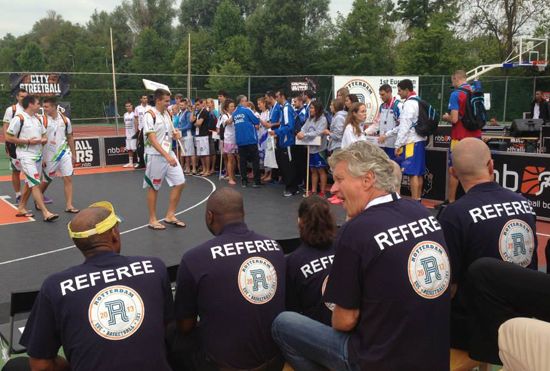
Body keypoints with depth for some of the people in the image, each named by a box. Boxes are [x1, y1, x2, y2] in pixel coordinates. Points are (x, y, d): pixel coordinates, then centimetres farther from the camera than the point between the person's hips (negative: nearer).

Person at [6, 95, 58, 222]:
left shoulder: (37, 119, 11)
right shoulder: (19, 118, -12)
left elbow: (44, 135, 20)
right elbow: (8, 137, -13)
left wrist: (44, 140, -4)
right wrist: (28, 141, -17)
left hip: (37, 155, 8)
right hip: (26, 156, -8)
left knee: (29, 183, 16)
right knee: (35, 184, -12)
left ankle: (21, 208, 29)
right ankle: (46, 213, -15)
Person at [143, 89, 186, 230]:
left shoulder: (167, 113, 10)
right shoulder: (150, 114, -14)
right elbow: (152, 139, -22)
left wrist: (175, 134, -2)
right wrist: (166, 156, -30)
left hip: (169, 154, 8)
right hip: (156, 156, -8)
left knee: (180, 183, 5)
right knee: (153, 188, 4)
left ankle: (170, 216, 17)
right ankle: (152, 220, 16)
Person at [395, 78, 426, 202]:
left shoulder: (409, 103, -13)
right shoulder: (418, 102, 16)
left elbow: (405, 126, -17)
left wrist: (398, 145, -14)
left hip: (411, 142, -10)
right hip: (420, 140, 10)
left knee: (412, 173, -9)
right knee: (419, 173, 11)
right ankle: (418, 199, 17)